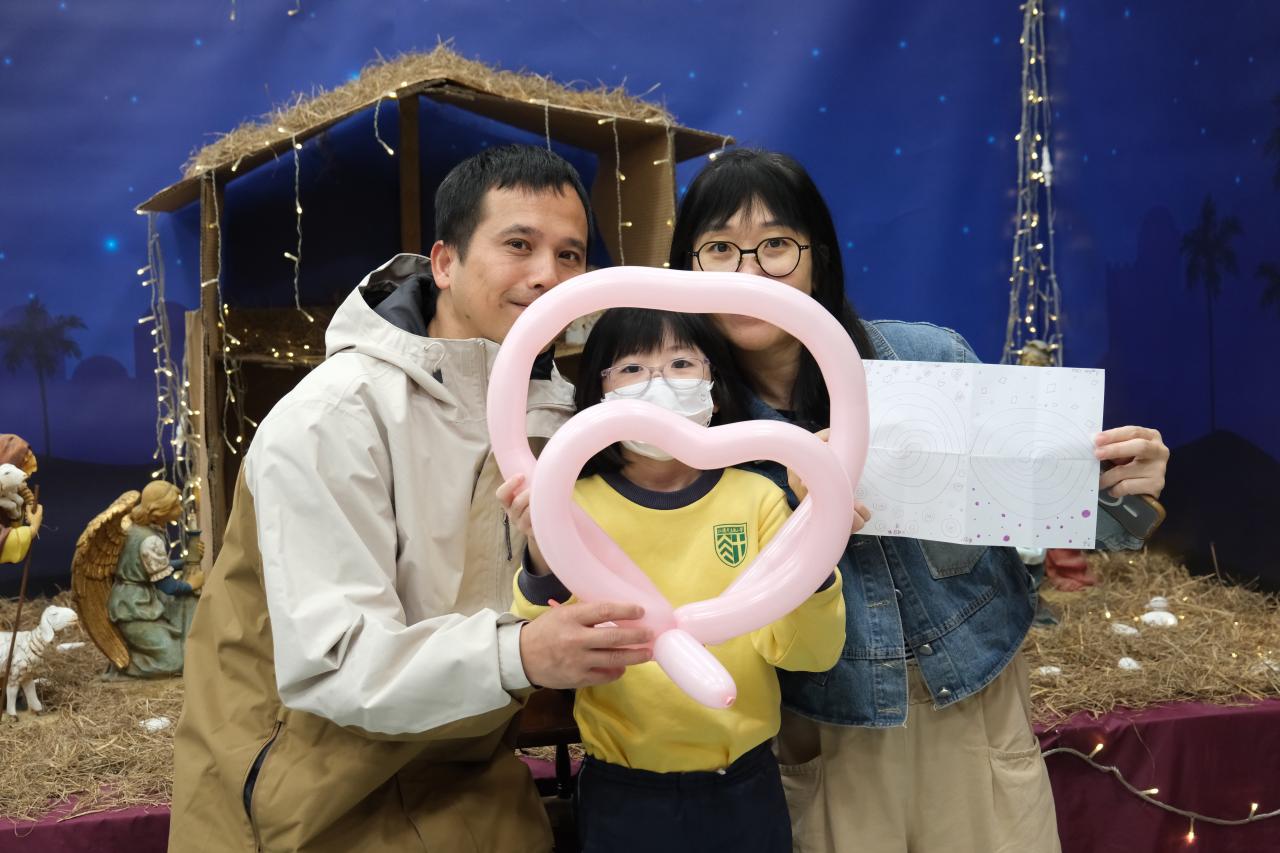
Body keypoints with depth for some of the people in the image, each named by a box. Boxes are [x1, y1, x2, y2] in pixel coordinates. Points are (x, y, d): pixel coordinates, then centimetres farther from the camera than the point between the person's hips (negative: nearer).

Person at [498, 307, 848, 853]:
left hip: (744, 789, 1)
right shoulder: (573, 507, -8)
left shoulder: (758, 498, -5)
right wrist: (544, 565, -31)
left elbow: (809, 653, -11)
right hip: (621, 798, -1)